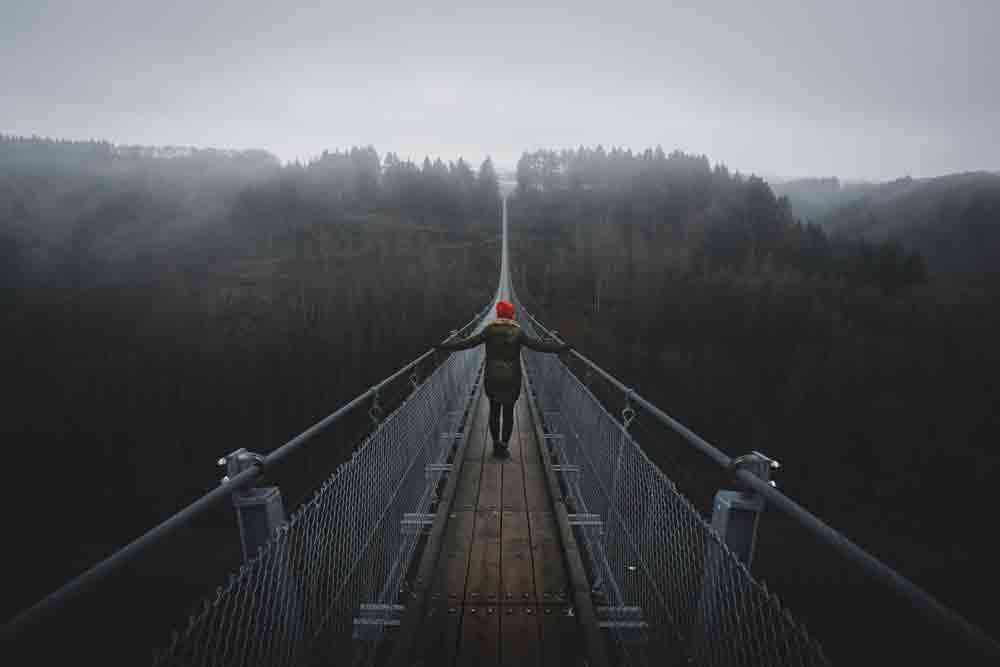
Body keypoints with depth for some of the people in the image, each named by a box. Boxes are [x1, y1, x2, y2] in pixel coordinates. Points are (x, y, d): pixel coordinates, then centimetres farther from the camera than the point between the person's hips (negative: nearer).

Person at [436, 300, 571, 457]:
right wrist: (563, 347, -6)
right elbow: (538, 345, -10)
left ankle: (496, 444, 19)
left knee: (494, 411, 16)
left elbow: (467, 343, -9)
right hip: (512, 380, -1)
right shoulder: (518, 332, -5)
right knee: (508, 412, 10)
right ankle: (504, 446, 11)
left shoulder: (489, 330, -5)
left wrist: (443, 346, -3)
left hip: (492, 379, 1)